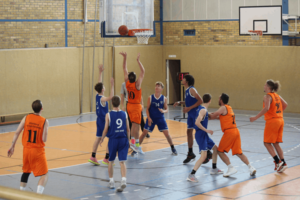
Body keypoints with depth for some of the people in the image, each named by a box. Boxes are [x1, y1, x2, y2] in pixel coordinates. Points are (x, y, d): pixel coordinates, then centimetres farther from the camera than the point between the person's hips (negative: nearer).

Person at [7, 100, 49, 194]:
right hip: (38, 151, -5)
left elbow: (17, 133, -4)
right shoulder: (44, 121, -11)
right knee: (44, 174, 1)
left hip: (26, 150, 5)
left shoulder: (26, 118, -1)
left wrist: (12, 146, 4)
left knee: (26, 172, 24)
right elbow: (44, 139, -14)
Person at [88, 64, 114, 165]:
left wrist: (100, 72, 17)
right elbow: (110, 97, -41)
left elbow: (99, 83, 14)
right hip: (104, 120, -9)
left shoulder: (97, 96, 2)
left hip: (99, 119, 9)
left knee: (98, 138, 14)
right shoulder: (102, 98, -20)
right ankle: (106, 159, -6)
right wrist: (112, 85, -43)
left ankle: (93, 157, 15)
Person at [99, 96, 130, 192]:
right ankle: (123, 181, -18)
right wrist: (128, 140, 14)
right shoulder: (124, 114, 1)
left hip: (113, 140, -1)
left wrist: (102, 139, 9)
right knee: (122, 161, 0)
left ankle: (111, 182, 21)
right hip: (123, 139, 1)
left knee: (111, 161, 15)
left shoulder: (108, 115, -7)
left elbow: (106, 129, -6)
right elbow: (128, 129, 3)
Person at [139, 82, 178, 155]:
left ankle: (173, 148, 12)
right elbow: (147, 109, -2)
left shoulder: (164, 99, -5)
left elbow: (166, 109, 1)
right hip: (151, 118, 0)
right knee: (144, 133, 1)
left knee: (167, 133, -5)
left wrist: (163, 111, -23)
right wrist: (149, 118, -13)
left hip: (160, 118, 0)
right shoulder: (150, 98, -6)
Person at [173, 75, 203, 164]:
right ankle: (190, 154, 22)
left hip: (196, 114, -10)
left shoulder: (191, 90, -16)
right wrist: (180, 103, 12)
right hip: (190, 114, 10)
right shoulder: (187, 90, 12)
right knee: (189, 132, 13)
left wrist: (189, 108, -23)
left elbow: (200, 101, -22)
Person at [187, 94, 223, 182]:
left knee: (215, 148, 23)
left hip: (204, 134, 10)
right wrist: (207, 130, -25)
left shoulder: (202, 108, 10)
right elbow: (197, 123, -29)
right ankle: (191, 175, -21)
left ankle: (214, 169, 36)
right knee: (204, 155, -19)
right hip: (200, 134, -10)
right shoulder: (203, 110, -19)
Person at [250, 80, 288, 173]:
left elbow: (266, 108, -25)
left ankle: (277, 161, -8)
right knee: (276, 143, 14)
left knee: (267, 143, 1)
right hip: (280, 120, 8)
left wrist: (255, 117, -24)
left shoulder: (268, 96, -10)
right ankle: (283, 163, 10)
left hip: (272, 121, -8)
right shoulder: (277, 96, 13)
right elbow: (285, 104, 15)